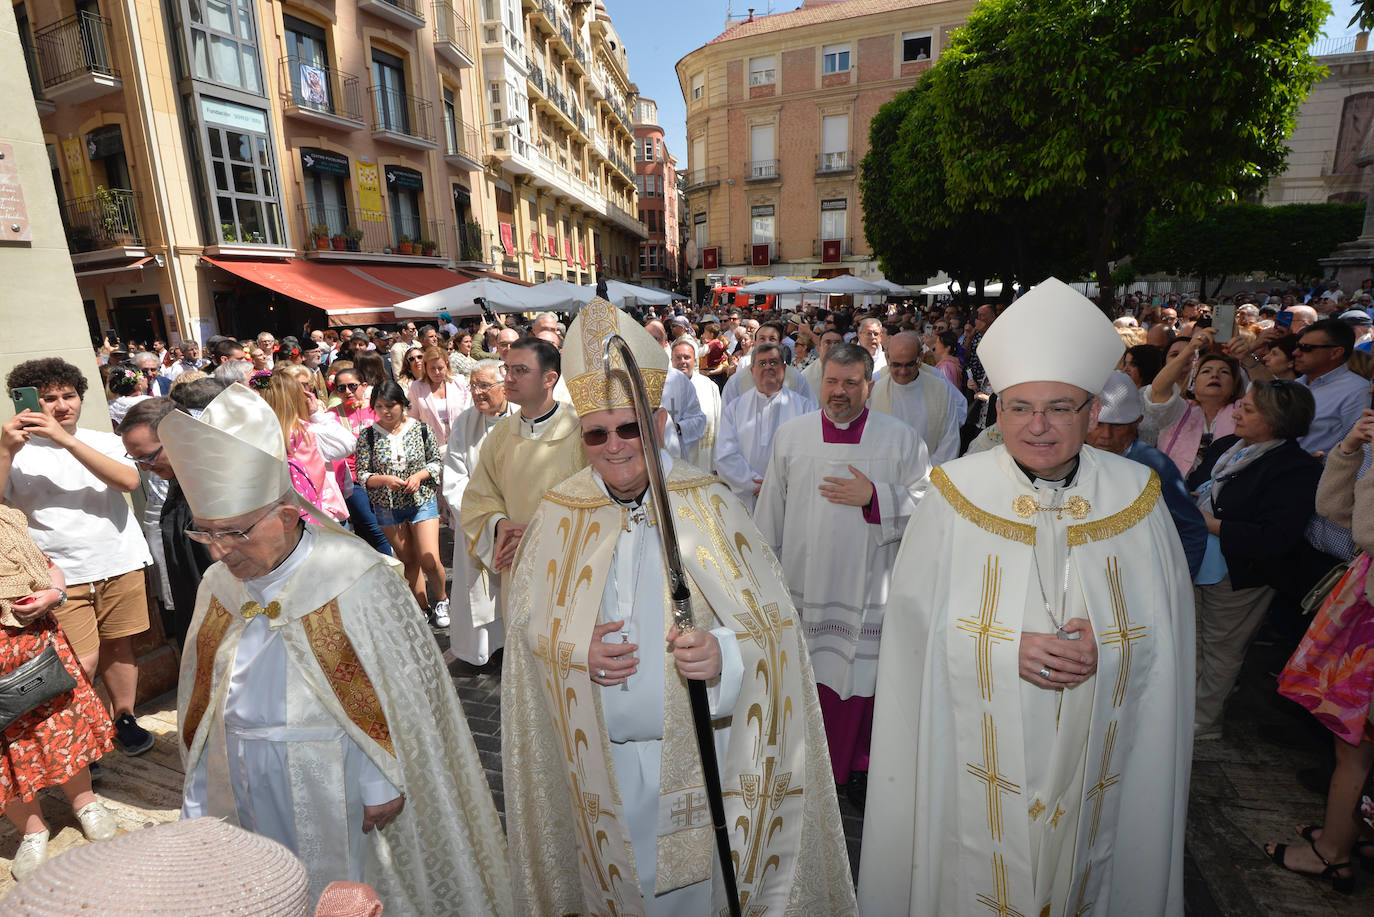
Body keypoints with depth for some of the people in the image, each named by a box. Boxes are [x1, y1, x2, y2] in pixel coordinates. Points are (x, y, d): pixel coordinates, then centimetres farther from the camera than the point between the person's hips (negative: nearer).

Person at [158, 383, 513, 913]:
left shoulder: (354, 580, -19)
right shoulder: (218, 586, 0)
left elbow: (402, 689, -15)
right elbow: (204, 700, 8)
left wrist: (381, 787, -11)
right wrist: (203, 802, 11)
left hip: (334, 791, -5)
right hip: (250, 799, 5)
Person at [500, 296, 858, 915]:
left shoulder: (705, 505, -10)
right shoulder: (559, 514, -4)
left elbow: (770, 615, -9)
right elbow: (527, 615, 2)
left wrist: (726, 653, -28)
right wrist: (577, 651, -16)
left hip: (696, 748, -1)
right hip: (601, 754, 2)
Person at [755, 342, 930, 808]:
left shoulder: (900, 438, -1)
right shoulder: (790, 435, 4)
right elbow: (771, 509, 8)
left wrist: (873, 497, -16)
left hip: (867, 585, -1)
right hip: (803, 581, 1)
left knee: (861, 673, 8)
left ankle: (856, 765, 31)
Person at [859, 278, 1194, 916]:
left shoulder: (1137, 498, -5)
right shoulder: (954, 494, -12)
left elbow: (1167, 634, 0)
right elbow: (916, 621, -9)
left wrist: (1104, 652, -19)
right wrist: (1009, 650, -21)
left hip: (1097, 764, 2)